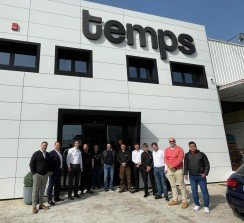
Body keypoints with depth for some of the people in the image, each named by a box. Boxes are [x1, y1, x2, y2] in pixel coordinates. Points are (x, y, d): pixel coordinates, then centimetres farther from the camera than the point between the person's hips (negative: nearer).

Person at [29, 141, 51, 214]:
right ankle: (34, 207, 11)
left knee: (42, 190, 13)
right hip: (37, 175, -4)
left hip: (45, 175, 4)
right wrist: (34, 173, -10)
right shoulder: (36, 154, -6)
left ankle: (41, 204, 24)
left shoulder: (48, 154, 7)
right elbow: (31, 164, -6)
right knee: (35, 190, 2)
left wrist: (49, 171, 6)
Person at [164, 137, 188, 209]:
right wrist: (169, 166, -14)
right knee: (173, 185, 12)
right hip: (170, 170, 5)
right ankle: (175, 200, 23)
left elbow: (180, 159, -15)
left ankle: (184, 201, 8)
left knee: (181, 185, 0)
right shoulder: (167, 150, 9)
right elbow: (165, 159, 2)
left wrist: (173, 165, -18)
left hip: (178, 170, -5)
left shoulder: (179, 149, -6)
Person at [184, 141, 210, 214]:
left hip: (201, 176, -2)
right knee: (194, 192, 9)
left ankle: (206, 206, 17)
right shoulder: (187, 155, 2)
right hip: (192, 176, 2)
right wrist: (185, 173, 2)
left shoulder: (201, 154, -5)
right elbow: (185, 165, 8)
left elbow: (207, 164, -1)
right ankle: (197, 205, 25)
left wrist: (205, 173, -9)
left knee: (204, 191, 3)